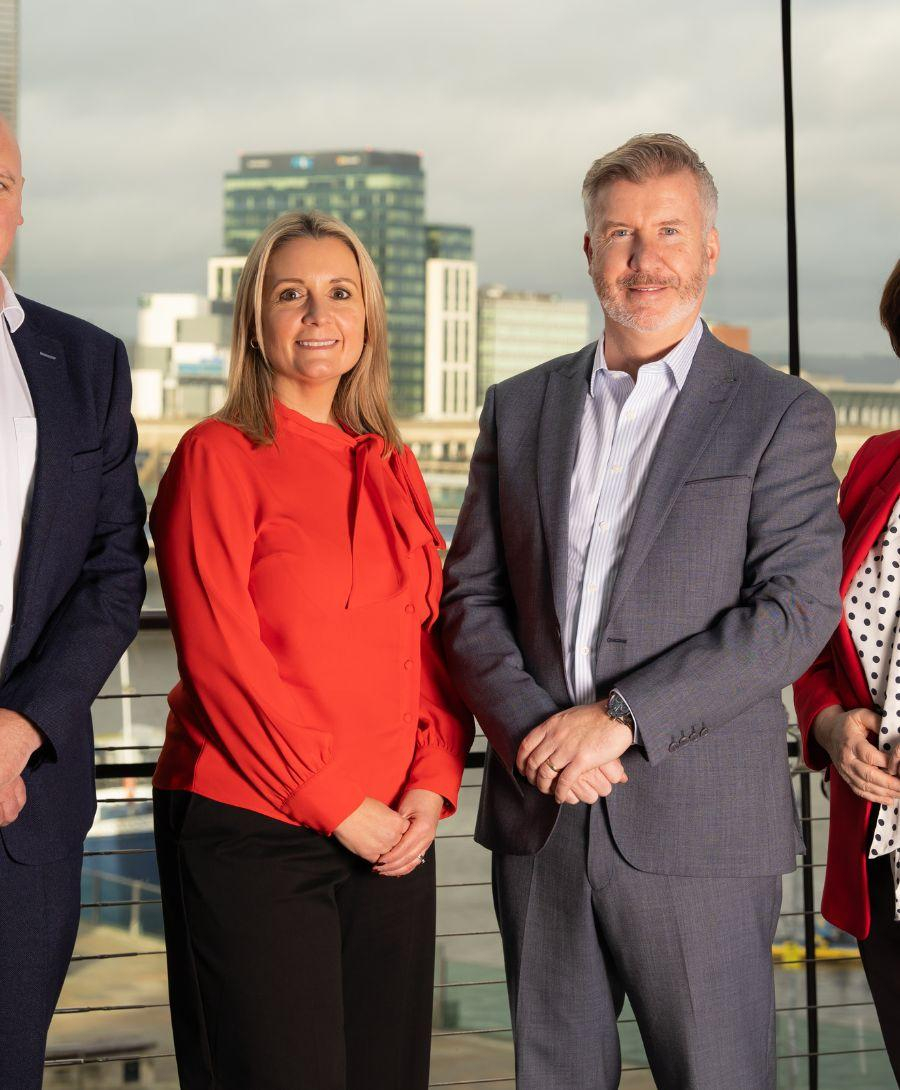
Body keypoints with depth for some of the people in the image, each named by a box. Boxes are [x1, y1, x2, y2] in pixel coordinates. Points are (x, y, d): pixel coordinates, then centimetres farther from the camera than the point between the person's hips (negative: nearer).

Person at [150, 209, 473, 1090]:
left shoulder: (392, 469, 15)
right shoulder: (218, 456, -4)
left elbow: (437, 644, 13)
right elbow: (219, 657, -11)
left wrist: (432, 786, -3)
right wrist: (335, 803, -12)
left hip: (390, 834, 6)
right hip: (250, 832, -6)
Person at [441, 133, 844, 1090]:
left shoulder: (779, 415, 0)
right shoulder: (519, 407, 13)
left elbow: (796, 608, -10)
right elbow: (470, 594, 9)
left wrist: (619, 716, -16)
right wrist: (529, 727, -9)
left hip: (698, 828, -3)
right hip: (539, 820, 4)